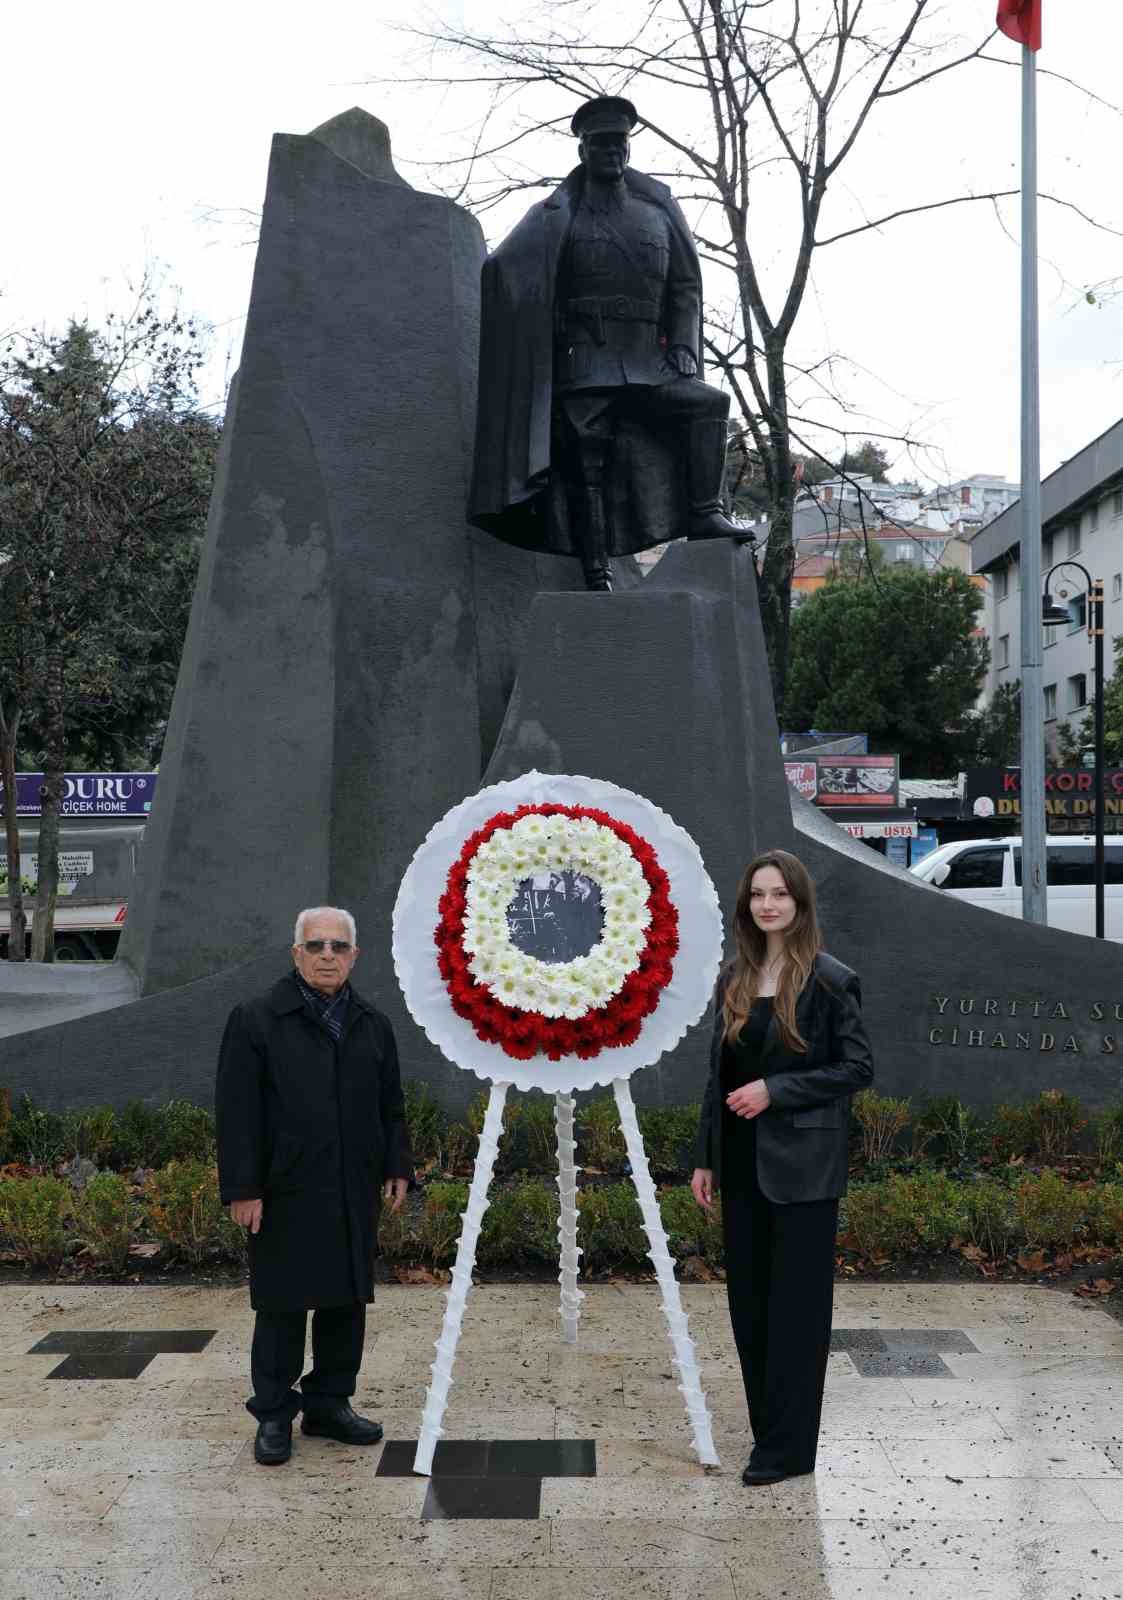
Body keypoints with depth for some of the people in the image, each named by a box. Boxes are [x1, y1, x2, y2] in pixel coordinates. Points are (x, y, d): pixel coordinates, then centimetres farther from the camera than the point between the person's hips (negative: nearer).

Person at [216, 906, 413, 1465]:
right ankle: (274, 1415, 17)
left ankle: (329, 1403, 25)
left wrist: (397, 1167, 8)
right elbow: (237, 1110, -9)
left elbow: (390, 1106, 16)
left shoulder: (373, 1025, 10)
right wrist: (242, 1188, -13)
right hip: (286, 1194, -5)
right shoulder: (257, 1020, -5)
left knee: (346, 1299, 11)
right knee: (282, 1304, 4)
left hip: (354, 1194, 5)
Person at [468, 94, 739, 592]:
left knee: (708, 403, -17)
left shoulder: (658, 209, 16)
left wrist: (682, 344, 2)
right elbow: (502, 271, 3)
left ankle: (704, 514, -19)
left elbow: (685, 284, 15)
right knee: (588, 464, -9)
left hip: (648, 363, 3)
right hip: (584, 364, -3)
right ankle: (596, 575, -8)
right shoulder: (556, 216, 8)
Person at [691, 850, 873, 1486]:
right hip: (742, 1162, 6)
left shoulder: (831, 980, -9)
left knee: (796, 1302, 1)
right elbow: (720, 1074, 12)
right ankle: (767, 1427, 26)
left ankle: (786, 1447, 10)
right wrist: (707, 1159, 10)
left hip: (801, 1164, -6)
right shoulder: (735, 980, 8)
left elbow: (858, 1068, -10)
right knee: (749, 1298, 12)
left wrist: (775, 1090, -17)